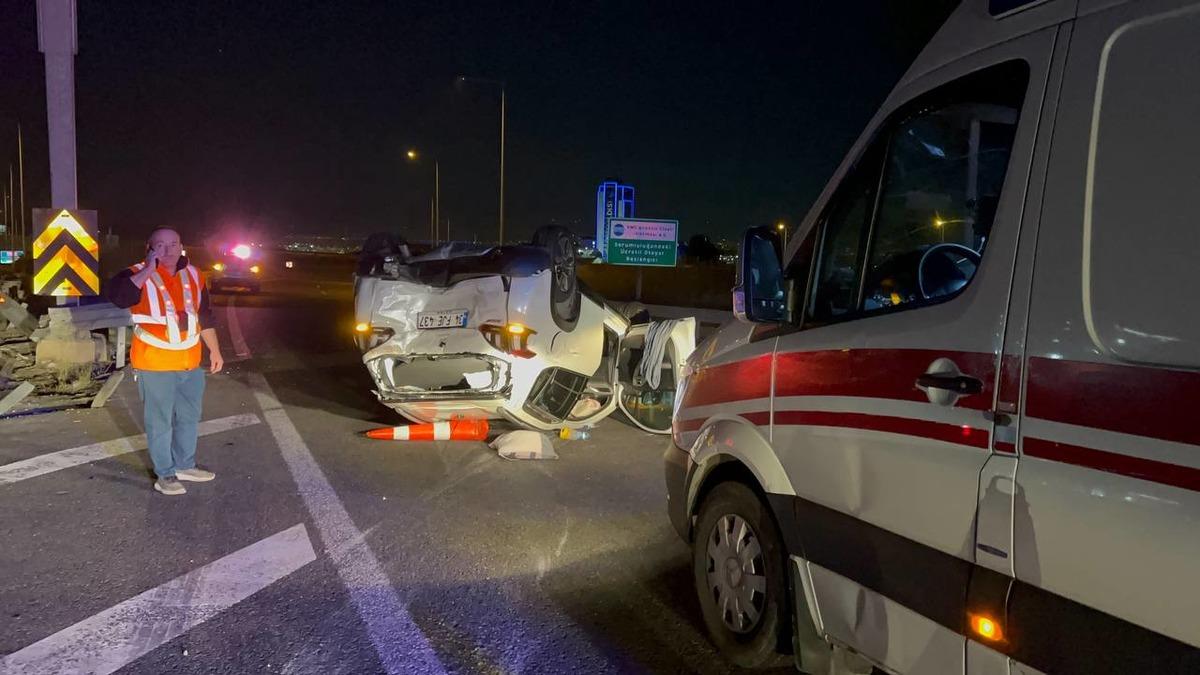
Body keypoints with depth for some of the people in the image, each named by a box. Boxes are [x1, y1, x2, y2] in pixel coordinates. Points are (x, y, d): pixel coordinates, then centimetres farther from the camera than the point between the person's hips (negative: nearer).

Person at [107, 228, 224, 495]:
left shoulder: (193, 275, 6)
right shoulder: (138, 275, -10)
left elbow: (205, 316, 14)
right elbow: (117, 296, -32)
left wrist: (214, 350, 15)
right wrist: (148, 270, -27)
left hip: (190, 363, 6)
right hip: (155, 364, -6)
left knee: (189, 416, 17)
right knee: (160, 421, 2)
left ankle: (185, 465, 33)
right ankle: (165, 474, 14)